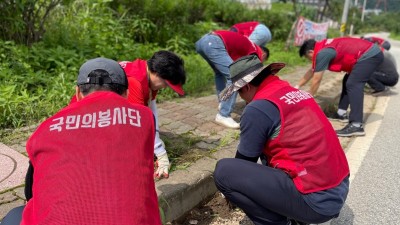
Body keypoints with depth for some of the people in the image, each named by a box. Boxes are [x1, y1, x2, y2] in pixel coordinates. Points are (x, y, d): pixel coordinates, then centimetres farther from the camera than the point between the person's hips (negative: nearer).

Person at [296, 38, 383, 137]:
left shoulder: (322, 53, -15)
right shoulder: (323, 48, 16)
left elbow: (316, 80, -9)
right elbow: (311, 71, 27)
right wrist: (297, 86, 32)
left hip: (369, 55, -11)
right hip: (372, 52, 11)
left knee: (353, 85, -19)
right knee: (348, 81, 18)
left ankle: (356, 126, -27)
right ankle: (341, 113, 19)